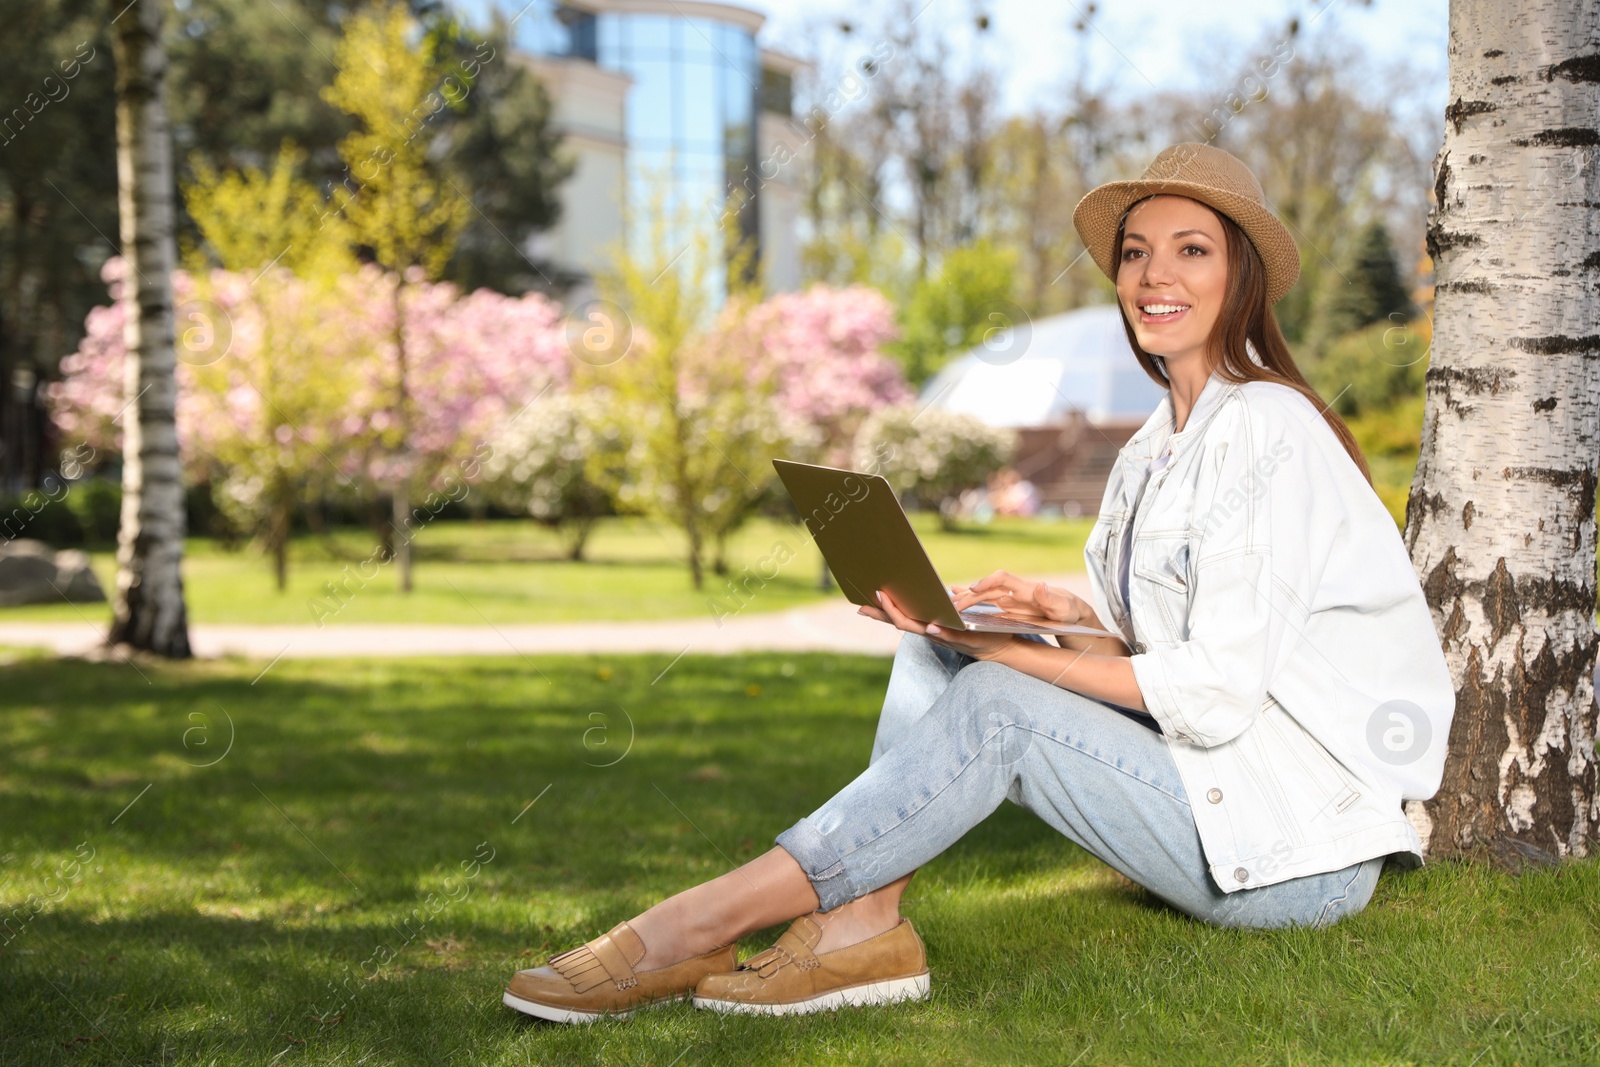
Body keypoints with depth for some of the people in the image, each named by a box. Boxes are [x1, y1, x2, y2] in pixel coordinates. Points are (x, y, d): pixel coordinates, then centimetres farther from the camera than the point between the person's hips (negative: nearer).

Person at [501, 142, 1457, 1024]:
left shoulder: (1269, 427, -15)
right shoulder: (1162, 445, 14)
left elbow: (1217, 692, -21)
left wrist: (1011, 652, -19)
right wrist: (1065, 612, -6)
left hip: (1305, 847, -8)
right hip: (1211, 782, 9)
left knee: (996, 710, -23)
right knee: (939, 650, -2)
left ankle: (698, 924, -22)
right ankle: (862, 925, -19)